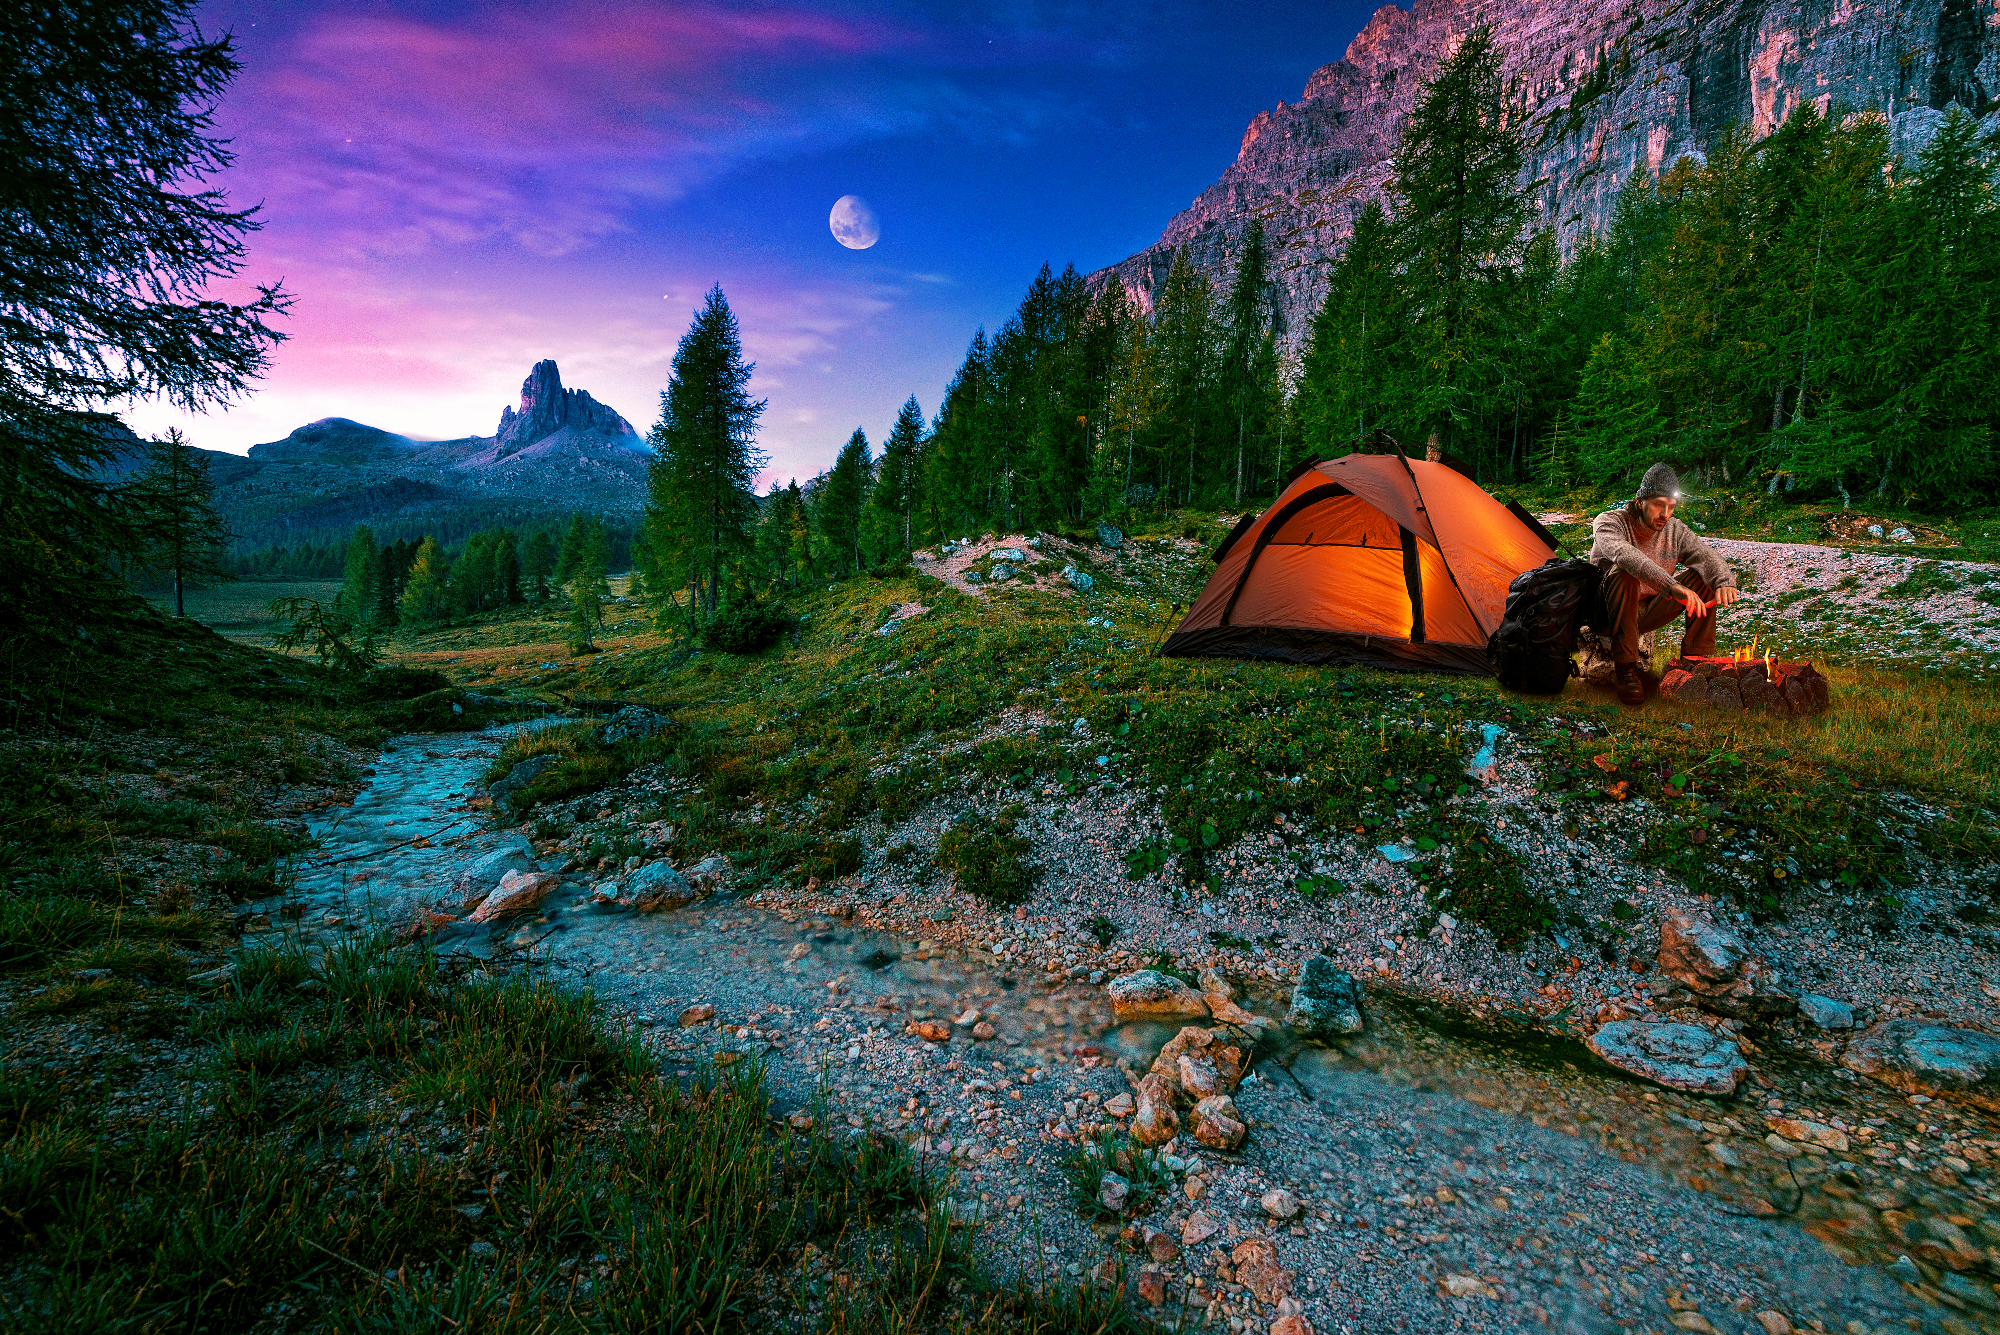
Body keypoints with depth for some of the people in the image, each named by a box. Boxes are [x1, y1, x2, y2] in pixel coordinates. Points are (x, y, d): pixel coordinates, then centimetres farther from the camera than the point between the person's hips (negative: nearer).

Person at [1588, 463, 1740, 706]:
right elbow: (1624, 554, -38)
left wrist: (1724, 581, -35)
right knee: (1624, 573, -36)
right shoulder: (1609, 522, -17)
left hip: (1646, 613, 6)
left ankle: (1695, 659, -3)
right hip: (1608, 613, -6)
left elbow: (1705, 555, -11)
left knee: (1703, 576, -9)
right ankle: (1626, 670, -33)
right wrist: (1672, 586, -51)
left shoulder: (1674, 529, 2)